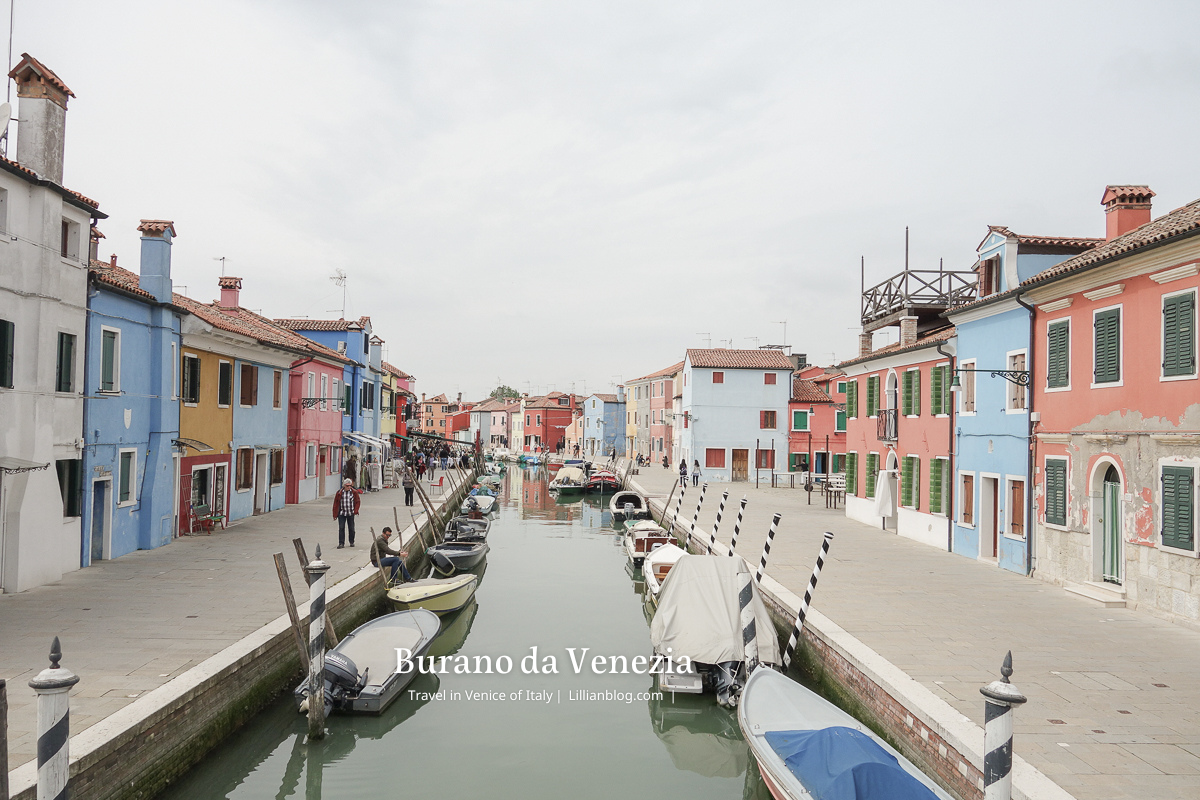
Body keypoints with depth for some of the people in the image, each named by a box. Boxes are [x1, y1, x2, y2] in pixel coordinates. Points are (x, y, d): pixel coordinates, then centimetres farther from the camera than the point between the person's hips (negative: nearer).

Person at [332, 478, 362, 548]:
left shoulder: (354, 492, -1)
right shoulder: (339, 493, -2)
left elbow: (358, 501, 8)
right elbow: (336, 504, 2)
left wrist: (355, 510, -3)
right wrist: (335, 515, 0)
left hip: (350, 513, 1)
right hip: (341, 513, -1)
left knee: (351, 528, 9)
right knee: (341, 528, -5)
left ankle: (352, 542, 24)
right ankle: (341, 543, 0)